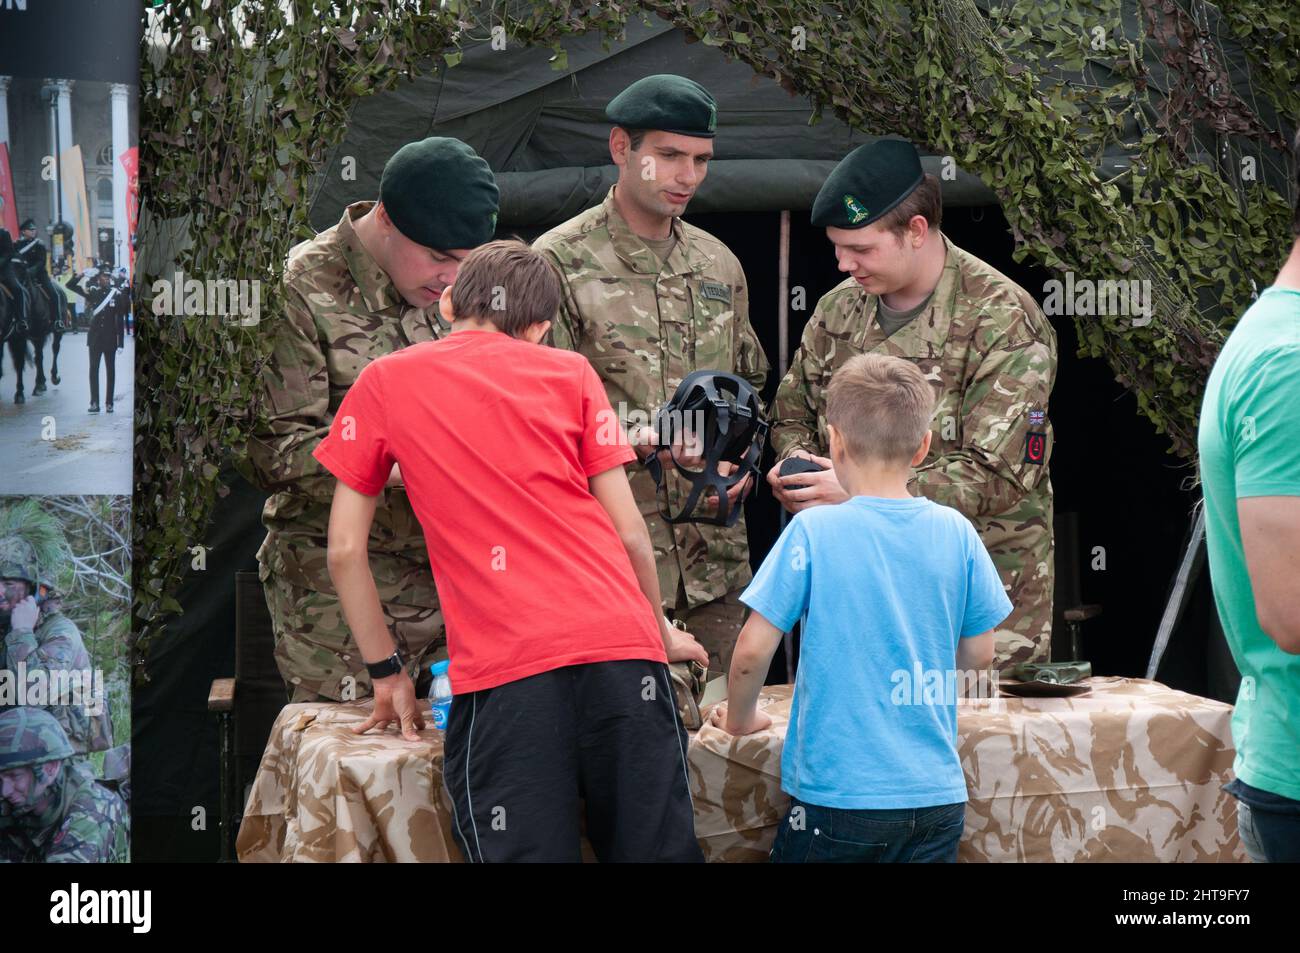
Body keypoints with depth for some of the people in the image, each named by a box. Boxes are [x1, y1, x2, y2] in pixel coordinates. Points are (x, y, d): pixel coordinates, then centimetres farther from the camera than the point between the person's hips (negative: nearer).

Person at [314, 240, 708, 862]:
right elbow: (629, 532, 14)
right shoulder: (570, 372, 16)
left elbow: (345, 550, 14)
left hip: (502, 665, -2)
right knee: (656, 850, 6)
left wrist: (386, 673, 22)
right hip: (620, 646, 2)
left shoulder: (384, 382, 15)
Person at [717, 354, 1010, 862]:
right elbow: (979, 655, 9)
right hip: (937, 796, 3)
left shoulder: (813, 530, -9)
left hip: (837, 790, -3)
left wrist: (740, 718, 10)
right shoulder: (956, 532, 0)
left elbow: (753, 651, -8)